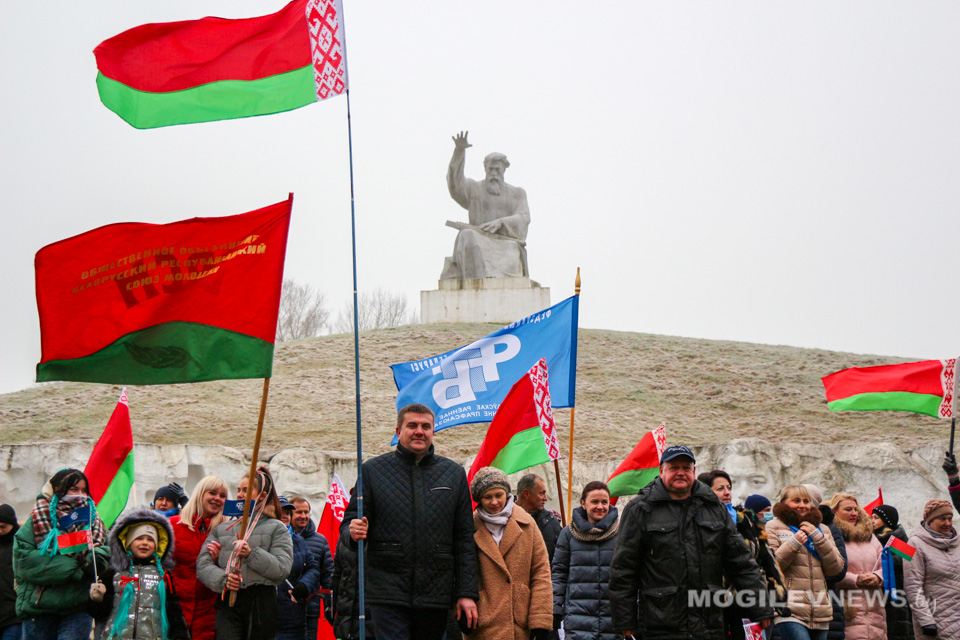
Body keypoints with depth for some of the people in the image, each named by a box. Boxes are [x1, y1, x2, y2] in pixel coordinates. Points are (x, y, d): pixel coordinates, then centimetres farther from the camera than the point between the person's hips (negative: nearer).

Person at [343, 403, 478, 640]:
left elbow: (465, 539, 10)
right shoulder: (373, 470, 7)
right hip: (388, 592, -2)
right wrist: (353, 531, -18)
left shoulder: (454, 473, 12)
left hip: (436, 592, 2)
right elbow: (350, 520, 8)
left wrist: (467, 593, 4)